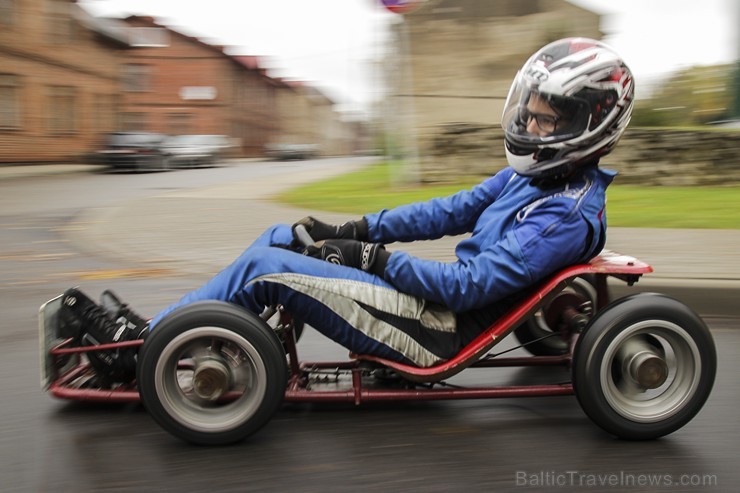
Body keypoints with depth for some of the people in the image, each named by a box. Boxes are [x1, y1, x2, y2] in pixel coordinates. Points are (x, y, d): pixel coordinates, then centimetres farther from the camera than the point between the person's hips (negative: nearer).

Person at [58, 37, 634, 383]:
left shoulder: (567, 216, -18)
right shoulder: (524, 175, 12)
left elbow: (469, 285, -24)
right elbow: (453, 211, 13)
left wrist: (373, 257, -18)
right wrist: (356, 229, 5)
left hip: (432, 330, -9)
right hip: (440, 297, 9)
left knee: (264, 267, -15)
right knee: (281, 237, 5)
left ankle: (138, 348, 2)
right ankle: (146, 329, 8)